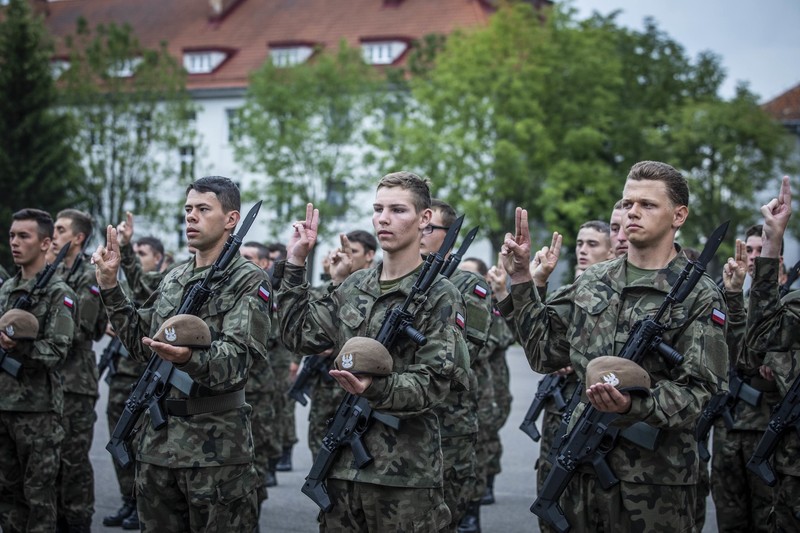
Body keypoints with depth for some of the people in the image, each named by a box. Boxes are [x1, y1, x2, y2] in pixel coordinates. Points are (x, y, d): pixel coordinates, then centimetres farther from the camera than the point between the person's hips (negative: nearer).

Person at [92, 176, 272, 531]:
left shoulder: (248, 282, -7)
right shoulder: (173, 280, 15)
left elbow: (235, 361, -18)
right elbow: (141, 344, 15)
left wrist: (188, 358, -38)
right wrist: (110, 287, 8)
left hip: (217, 446, -6)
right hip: (158, 441, 6)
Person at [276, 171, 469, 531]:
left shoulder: (439, 296, -6)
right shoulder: (354, 287, 12)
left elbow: (433, 384, -12)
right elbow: (300, 335, 12)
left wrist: (376, 388, -30)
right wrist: (294, 265, 10)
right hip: (344, 463, 6)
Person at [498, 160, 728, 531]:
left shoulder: (699, 297, -5)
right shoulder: (593, 283, 11)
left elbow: (699, 390, -11)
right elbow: (544, 351, 13)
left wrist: (633, 406, -28)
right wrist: (521, 282, 7)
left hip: (655, 479, -5)